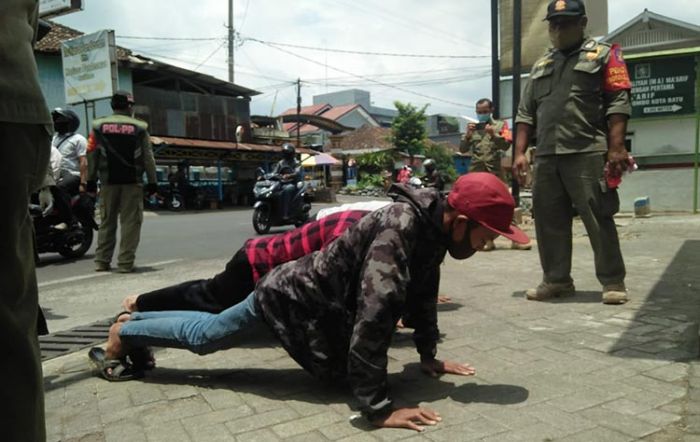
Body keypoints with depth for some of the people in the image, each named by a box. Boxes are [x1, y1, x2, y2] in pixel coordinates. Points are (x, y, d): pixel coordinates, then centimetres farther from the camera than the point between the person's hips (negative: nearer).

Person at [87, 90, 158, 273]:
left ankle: (102, 261, 13)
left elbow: (91, 155, 4)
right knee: (130, 222, 0)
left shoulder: (99, 126, 6)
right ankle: (125, 263, -2)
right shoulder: (139, 128, -1)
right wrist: (152, 181, 2)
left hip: (108, 181, 3)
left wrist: (91, 179, 10)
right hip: (132, 182, -3)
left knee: (106, 222, 12)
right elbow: (148, 157, -2)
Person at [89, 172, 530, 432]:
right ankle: (122, 333, 37)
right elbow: (373, 316, -42)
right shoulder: (400, 228, -37)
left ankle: (136, 319, 46)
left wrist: (430, 355, 10)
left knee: (211, 329, 27)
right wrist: (378, 407, -38)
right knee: (204, 335, 14)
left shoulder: (434, 228, -8)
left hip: (316, 295, 8)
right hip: (294, 297, -8)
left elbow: (423, 293, 8)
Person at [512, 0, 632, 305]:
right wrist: (520, 152, 8)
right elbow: (525, 113, 19)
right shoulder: (540, 65, 23)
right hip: (546, 157, 5)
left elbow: (618, 103, -3)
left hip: (587, 154, -5)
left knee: (598, 219, -3)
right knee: (549, 221, 6)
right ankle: (556, 280, 17)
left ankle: (612, 282, 7)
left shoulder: (601, 55, 8)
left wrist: (616, 148, -13)